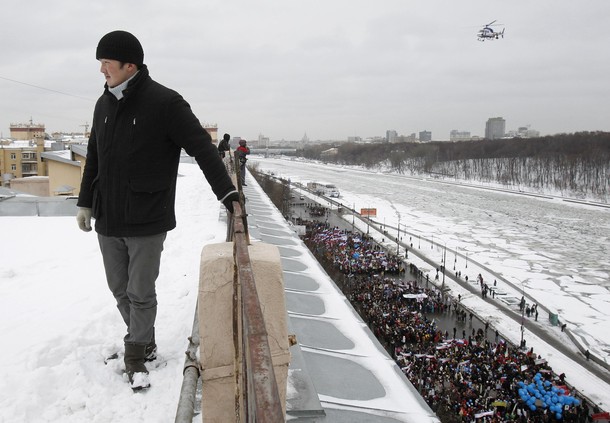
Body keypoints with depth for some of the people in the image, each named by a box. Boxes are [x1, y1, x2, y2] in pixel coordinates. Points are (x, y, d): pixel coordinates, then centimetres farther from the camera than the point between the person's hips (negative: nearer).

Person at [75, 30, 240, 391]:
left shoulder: (165, 102, -12)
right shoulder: (105, 104, 8)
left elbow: (203, 148, -16)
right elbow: (94, 158, 17)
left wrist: (228, 193, -24)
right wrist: (85, 202, 18)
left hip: (147, 221, -6)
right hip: (108, 220, 6)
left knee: (141, 293, 3)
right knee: (120, 290, 14)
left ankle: (137, 356, 21)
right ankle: (144, 344, 33)